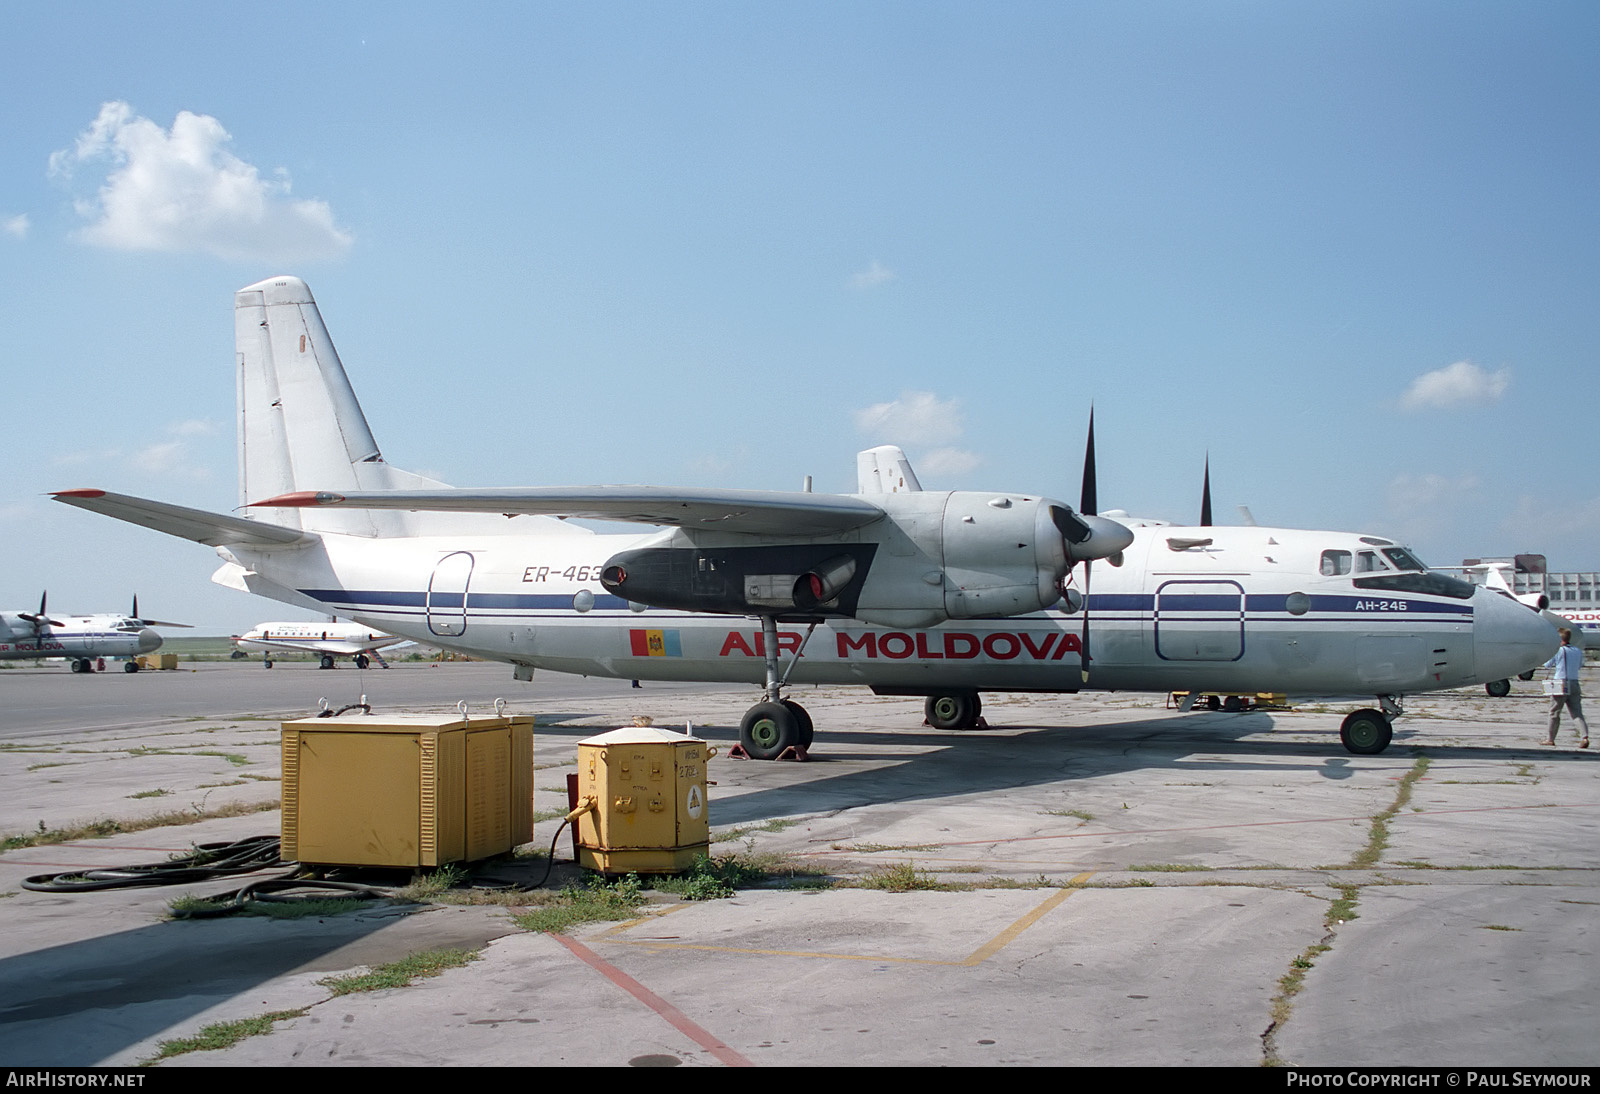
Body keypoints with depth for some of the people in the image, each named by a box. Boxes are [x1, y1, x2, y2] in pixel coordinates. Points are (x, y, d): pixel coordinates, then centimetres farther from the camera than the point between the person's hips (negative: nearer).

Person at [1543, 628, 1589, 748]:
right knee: (1577, 712, 1)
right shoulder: (1578, 651, 7)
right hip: (1575, 684, 4)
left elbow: (1547, 664, 3)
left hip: (1561, 685, -4)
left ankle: (1550, 739, 15)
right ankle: (1584, 736, -18)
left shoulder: (1558, 651, -8)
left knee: (1554, 713, 7)